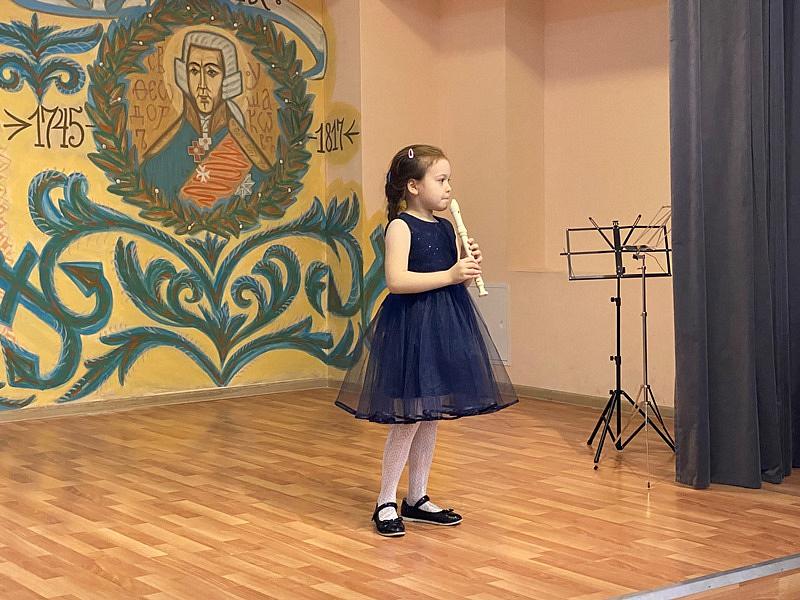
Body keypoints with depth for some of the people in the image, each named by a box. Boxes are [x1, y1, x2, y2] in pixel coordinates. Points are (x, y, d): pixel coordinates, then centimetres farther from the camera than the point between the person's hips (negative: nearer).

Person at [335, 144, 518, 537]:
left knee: (430, 417, 12)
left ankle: (417, 498, 23)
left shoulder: (446, 228, 11)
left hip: (445, 326, 8)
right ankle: (386, 502, 8)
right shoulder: (400, 226, -11)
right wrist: (450, 275, -24)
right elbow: (396, 280, -23)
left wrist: (469, 266, -3)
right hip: (411, 327, -8)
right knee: (409, 418, -4)